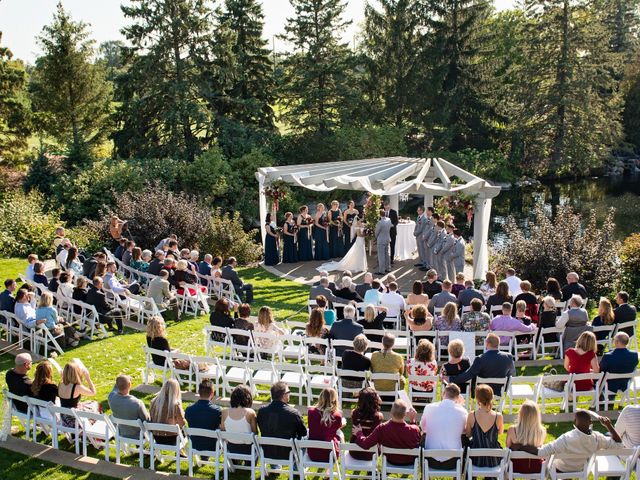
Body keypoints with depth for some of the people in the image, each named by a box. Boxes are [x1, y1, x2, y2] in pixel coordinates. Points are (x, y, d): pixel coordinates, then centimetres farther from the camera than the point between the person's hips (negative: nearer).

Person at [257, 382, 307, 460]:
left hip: (267, 454, 4)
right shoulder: (294, 413, -24)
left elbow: (262, 431, 5)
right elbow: (304, 434, -9)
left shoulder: (261, 411, -13)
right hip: (287, 455, -4)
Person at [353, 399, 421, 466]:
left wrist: (358, 433, -4)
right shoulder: (414, 430, -33)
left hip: (391, 461, 1)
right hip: (409, 462, -1)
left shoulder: (381, 428, -31)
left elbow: (365, 444, -24)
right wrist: (412, 421, -7)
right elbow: (419, 442, -9)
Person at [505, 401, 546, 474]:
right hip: (536, 468, 1)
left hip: (517, 467, -1)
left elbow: (507, 446, -4)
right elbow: (540, 447, 0)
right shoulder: (542, 431, -22)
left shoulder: (512, 430, -24)